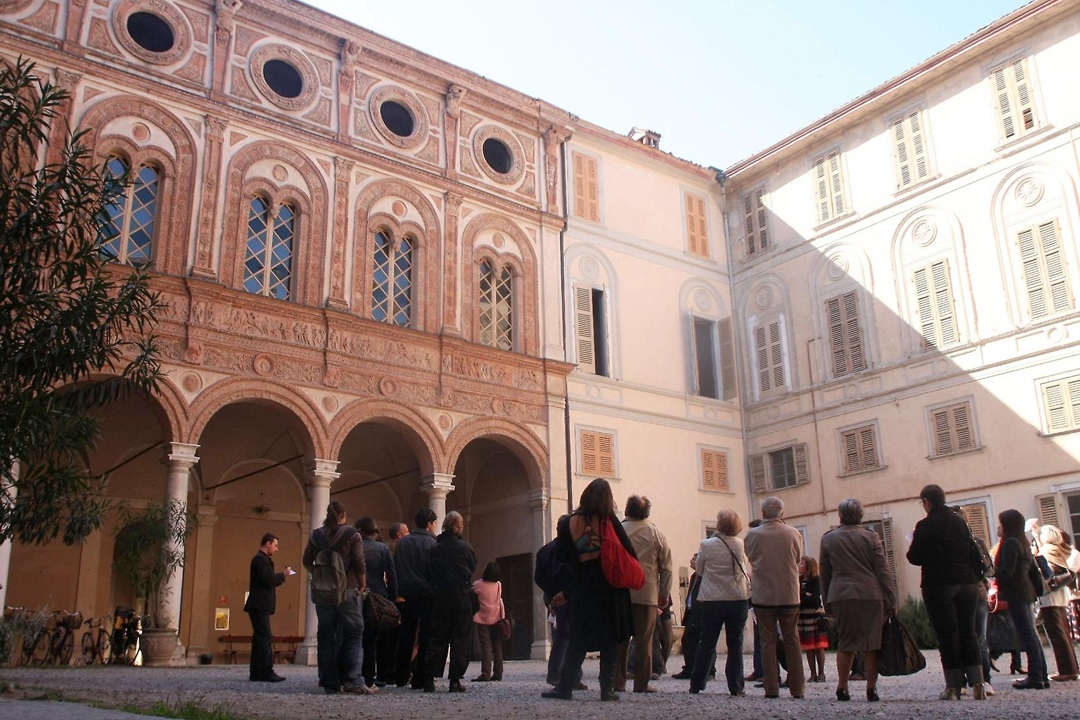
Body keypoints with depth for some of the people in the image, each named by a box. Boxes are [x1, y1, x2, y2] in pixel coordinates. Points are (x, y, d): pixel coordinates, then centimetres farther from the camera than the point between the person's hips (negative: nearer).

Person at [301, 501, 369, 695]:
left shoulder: (316, 535, 7)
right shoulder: (352, 535, -4)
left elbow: (307, 562, 7)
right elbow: (359, 562, -9)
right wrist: (362, 583, 3)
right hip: (348, 590, -4)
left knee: (326, 635, 8)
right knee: (353, 634, -1)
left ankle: (329, 682, 8)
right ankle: (352, 680, -12)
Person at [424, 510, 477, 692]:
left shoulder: (434, 548, 0)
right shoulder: (465, 547, -8)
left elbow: (429, 573, 4)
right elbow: (472, 568, 5)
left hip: (440, 598, 3)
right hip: (461, 597, -3)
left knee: (437, 638, 10)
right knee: (460, 639, 3)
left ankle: (429, 679, 6)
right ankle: (455, 680, 0)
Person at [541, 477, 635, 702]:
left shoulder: (569, 523, -2)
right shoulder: (609, 520, -8)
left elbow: (564, 557, -1)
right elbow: (629, 552, -7)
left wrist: (565, 591, 5)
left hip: (582, 590, 2)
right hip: (610, 590, -2)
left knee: (578, 640, 10)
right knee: (609, 641, 5)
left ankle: (565, 686, 9)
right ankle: (607, 689, 4)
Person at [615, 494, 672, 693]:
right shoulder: (656, 533, 1)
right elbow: (666, 566, 3)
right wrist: (665, 594, 9)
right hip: (646, 594, -1)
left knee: (619, 638, 7)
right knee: (644, 639, 3)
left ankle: (618, 682, 8)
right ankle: (641, 683, 3)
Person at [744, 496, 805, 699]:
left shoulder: (752, 535, -8)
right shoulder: (794, 534, -5)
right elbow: (798, 558, 9)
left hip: (763, 596, -1)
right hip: (789, 595, 1)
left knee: (768, 641, 6)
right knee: (792, 641, 10)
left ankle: (771, 688, 4)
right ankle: (797, 688, 11)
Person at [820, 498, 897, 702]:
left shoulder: (828, 538, 6)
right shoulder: (871, 537, 3)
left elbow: (824, 574, 9)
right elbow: (883, 570, 1)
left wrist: (827, 602, 16)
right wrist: (891, 601, 3)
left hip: (841, 596, 1)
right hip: (871, 595, -1)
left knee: (845, 643, 9)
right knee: (871, 644, 5)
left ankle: (842, 687, 6)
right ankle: (871, 689, 6)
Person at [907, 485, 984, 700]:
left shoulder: (925, 525, -10)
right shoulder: (960, 521, 8)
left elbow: (915, 558, -9)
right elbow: (971, 551, 15)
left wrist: (913, 548, 12)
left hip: (939, 585, -5)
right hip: (967, 583, 5)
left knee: (947, 634, 1)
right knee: (968, 632, 9)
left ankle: (954, 686, 3)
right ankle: (977, 683, 4)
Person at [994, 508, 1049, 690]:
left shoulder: (1010, 543, -13)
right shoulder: (1023, 543, 16)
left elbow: (1007, 571, -20)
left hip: (1015, 593, -10)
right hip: (1025, 592, 10)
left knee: (1026, 635, -9)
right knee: (1030, 635, 11)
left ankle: (1035, 677, -8)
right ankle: (1041, 676, 14)